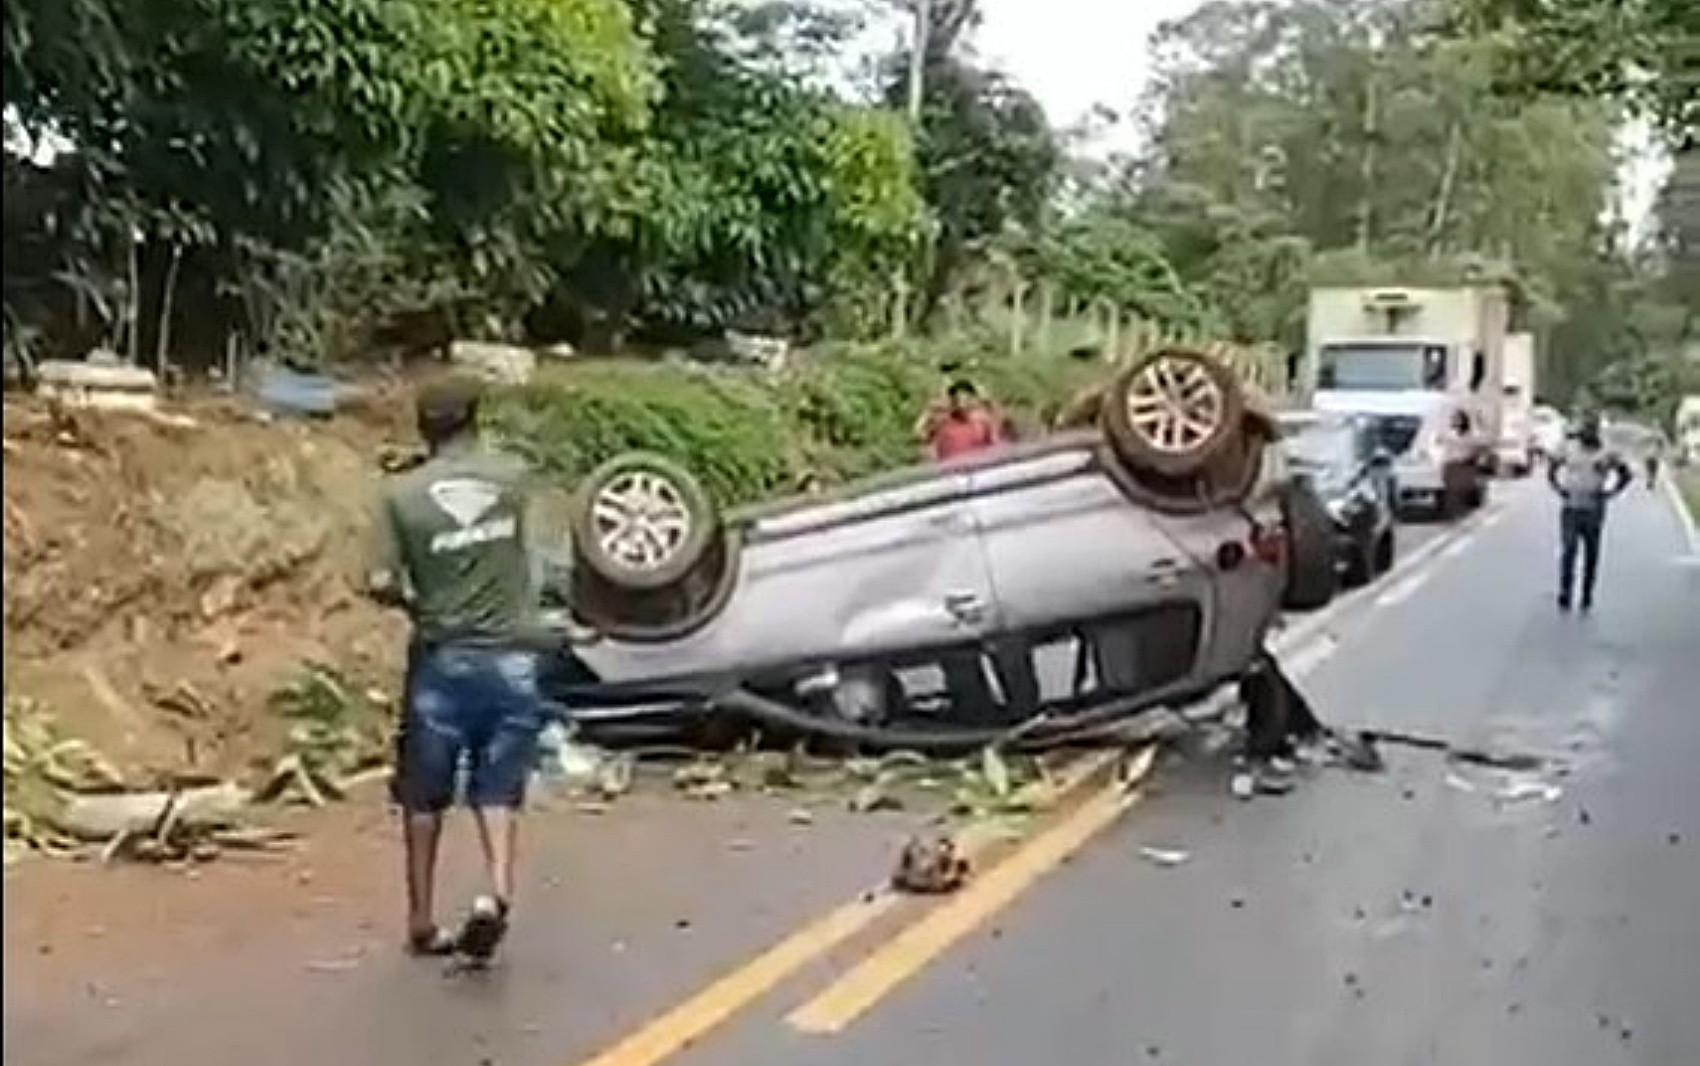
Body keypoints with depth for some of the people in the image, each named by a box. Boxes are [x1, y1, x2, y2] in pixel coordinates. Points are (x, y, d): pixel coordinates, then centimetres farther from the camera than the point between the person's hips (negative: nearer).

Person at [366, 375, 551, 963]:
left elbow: (380, 584, -12)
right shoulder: (512, 477, -1)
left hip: (443, 659, -1)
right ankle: (498, 889, -11)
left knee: (424, 796, 14)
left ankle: (423, 921, 22)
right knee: (497, 789, 10)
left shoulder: (400, 493, -7)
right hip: (510, 657, 1)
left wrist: (412, 603, 7)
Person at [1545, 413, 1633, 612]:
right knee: (1568, 551, -10)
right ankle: (1564, 595, -9)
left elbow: (1627, 475, 7)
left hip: (1594, 511, 0)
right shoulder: (1568, 448, 2)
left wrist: (1608, 493, -3)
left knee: (1591, 554, 7)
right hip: (1570, 509, 0)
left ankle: (1587, 596, 18)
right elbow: (1551, 470, 14)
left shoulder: (1606, 453, -1)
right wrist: (1560, 490, 1)